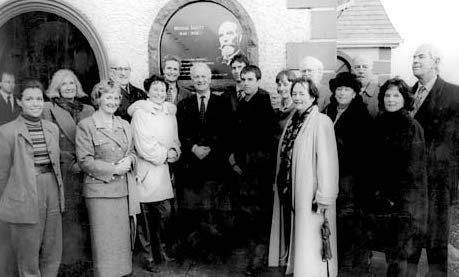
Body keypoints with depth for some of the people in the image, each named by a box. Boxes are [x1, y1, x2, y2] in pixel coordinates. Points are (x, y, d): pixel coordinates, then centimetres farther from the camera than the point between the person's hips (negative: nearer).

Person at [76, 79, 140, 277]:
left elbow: (132, 152, 20)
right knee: (104, 241, 0)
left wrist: (128, 160, -4)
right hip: (99, 190, -5)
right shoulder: (86, 126, -4)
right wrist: (113, 169, -15)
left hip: (123, 189, 5)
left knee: (122, 237, 10)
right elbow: (84, 161, -8)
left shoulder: (124, 125, 14)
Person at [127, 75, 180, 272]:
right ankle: (150, 256, 11)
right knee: (148, 216, -1)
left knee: (165, 211, 5)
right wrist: (165, 154, -8)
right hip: (147, 169, -5)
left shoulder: (170, 112, 15)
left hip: (165, 168, 6)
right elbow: (144, 145, -11)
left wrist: (174, 152, 0)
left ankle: (159, 250, 23)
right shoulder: (140, 113, -5)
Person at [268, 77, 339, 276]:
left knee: (309, 243, 1)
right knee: (292, 234, 16)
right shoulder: (292, 121, 9)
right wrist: (279, 184, 11)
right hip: (288, 190, 7)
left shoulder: (321, 122, -13)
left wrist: (324, 197, -19)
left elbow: (327, 161, -17)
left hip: (309, 194, -7)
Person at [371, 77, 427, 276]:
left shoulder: (412, 127, -4)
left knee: (397, 252, -3)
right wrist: (379, 190, 2)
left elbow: (412, 170, -7)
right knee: (389, 249, 8)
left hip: (405, 200, -4)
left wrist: (394, 196, -8)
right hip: (384, 198, 5)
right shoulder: (379, 124, 10)